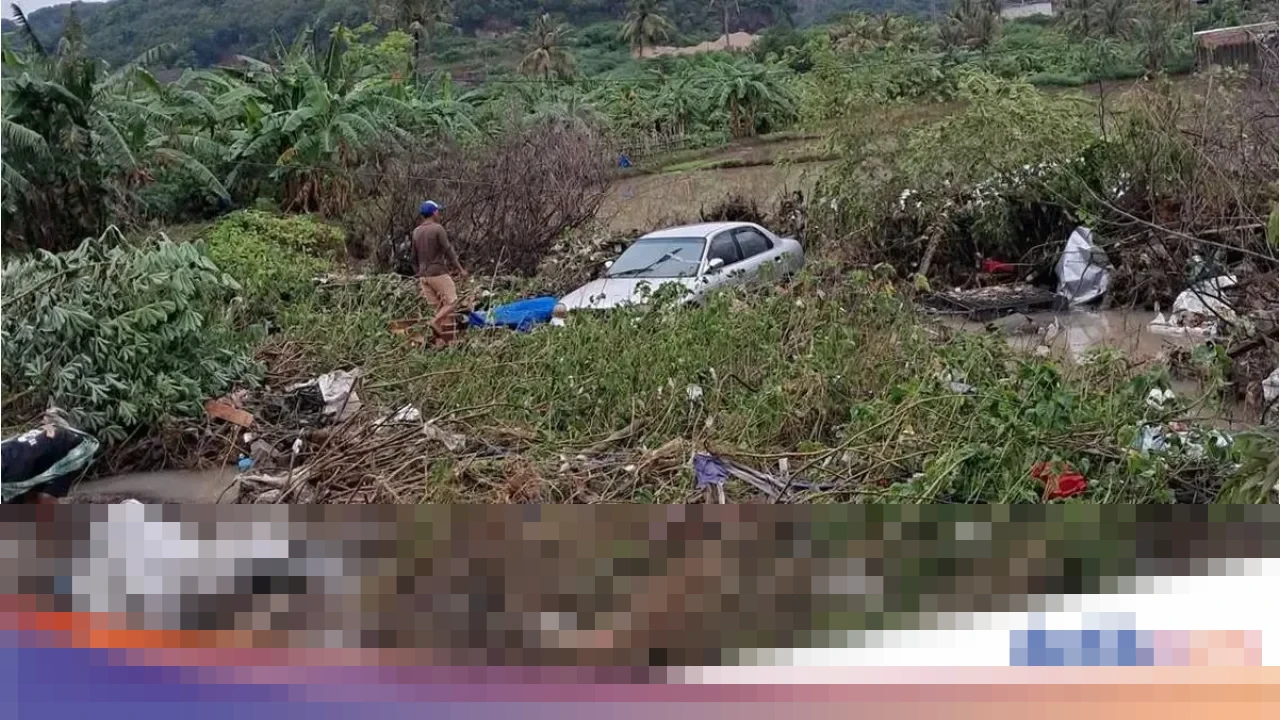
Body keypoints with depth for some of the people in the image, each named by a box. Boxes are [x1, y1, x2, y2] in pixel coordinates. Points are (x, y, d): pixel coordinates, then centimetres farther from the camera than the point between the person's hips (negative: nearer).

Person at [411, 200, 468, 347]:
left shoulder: (416, 232, 10)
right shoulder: (437, 229, -10)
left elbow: (414, 258, 15)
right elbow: (448, 251, -12)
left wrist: (418, 275, 23)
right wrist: (460, 269, -5)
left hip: (424, 276, 7)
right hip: (439, 274, -7)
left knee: (435, 306, 10)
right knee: (451, 302, 0)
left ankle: (439, 340, 5)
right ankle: (436, 322, -21)